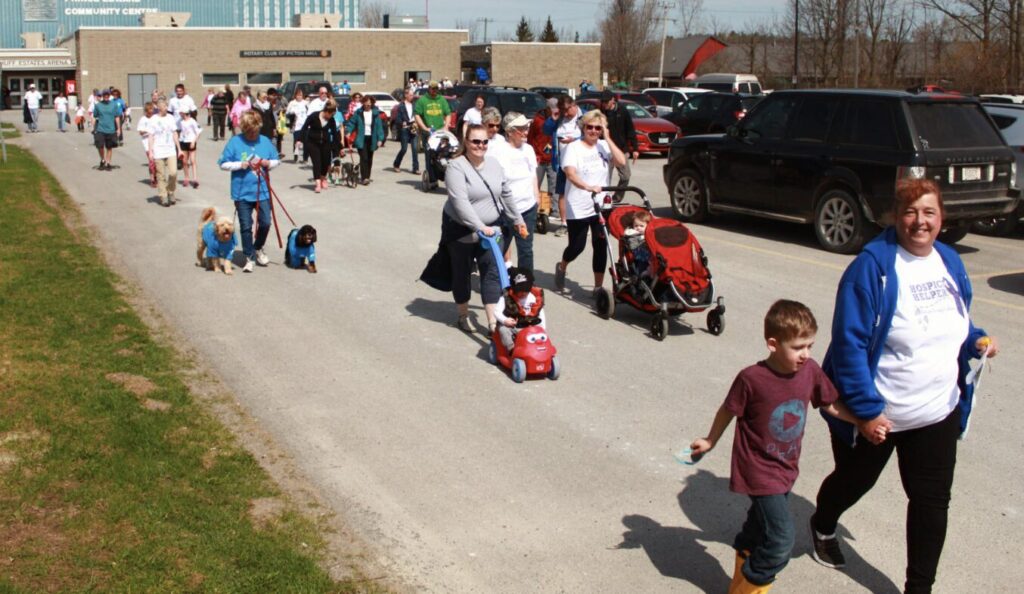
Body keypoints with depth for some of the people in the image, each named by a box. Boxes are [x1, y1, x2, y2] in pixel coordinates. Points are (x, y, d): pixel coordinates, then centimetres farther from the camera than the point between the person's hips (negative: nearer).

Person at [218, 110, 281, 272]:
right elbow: (223, 164, -3)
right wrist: (240, 165, -17)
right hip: (242, 192, -2)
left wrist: (268, 163, -10)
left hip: (262, 191, 2)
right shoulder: (234, 142, -5)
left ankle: (258, 249, 32)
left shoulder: (265, 141, 1)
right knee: (245, 227, 4)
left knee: (265, 223, 5)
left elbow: (276, 160, 11)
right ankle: (249, 257, 17)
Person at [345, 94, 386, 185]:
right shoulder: (358, 112, -1)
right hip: (361, 139, -2)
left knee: (369, 159, 10)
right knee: (364, 158, -12)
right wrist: (348, 130, -15)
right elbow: (352, 123, 3)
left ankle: (367, 177, 21)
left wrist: (380, 139, -7)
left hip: (371, 139, 2)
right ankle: (364, 178, -14)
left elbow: (379, 126, 0)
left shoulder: (375, 113, 1)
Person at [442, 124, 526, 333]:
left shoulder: (494, 164, 4)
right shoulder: (456, 167, -17)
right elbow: (460, 202, -27)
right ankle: (463, 315, 28)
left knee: (492, 272, -3)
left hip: (491, 228, 5)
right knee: (461, 273, 10)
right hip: (461, 230, -4)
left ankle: (493, 322, -4)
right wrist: (479, 227, -34)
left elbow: (506, 194, 15)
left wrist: (517, 219, 20)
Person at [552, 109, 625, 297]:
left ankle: (598, 287, 11)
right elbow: (570, 174, -22)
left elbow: (621, 161, -10)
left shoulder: (604, 146, 6)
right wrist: (587, 186, -40)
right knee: (577, 246, 4)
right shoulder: (573, 148, -7)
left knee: (600, 246, 1)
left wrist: (607, 138, -10)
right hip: (577, 209, -3)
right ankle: (561, 268, 36)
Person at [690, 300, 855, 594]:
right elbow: (727, 411, -6)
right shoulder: (751, 379, -23)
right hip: (758, 470, -6)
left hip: (785, 469, 7)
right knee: (781, 538, -12)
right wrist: (710, 442, 8)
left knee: (760, 528, 25)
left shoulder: (810, 371, -9)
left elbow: (831, 404, 7)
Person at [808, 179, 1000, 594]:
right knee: (854, 481, 19)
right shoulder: (872, 265, -20)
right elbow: (849, 342, -22)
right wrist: (865, 410, -24)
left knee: (932, 501, 6)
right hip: (874, 413, -5)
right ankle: (823, 527, 51)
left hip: (938, 414, 5)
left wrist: (976, 341, -5)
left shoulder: (950, 262, 2)